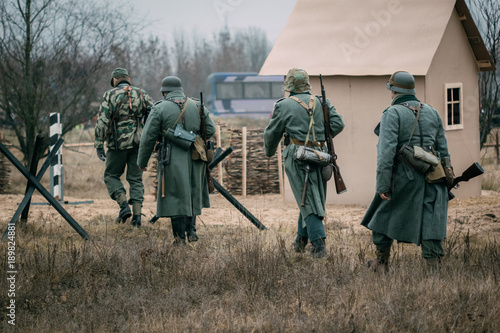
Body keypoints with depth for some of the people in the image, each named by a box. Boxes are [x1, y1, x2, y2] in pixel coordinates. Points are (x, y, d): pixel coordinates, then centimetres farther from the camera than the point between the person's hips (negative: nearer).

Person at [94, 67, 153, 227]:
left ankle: (124, 206, -6)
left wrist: (99, 144, -5)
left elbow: (102, 122, -8)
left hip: (118, 142, -3)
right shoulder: (141, 94, 8)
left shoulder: (110, 95, -2)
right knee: (135, 179, 9)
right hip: (138, 142, 3)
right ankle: (137, 214, 0)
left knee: (111, 175, 12)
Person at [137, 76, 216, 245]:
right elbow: (210, 130, 7)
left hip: (173, 160, -4)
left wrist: (142, 161, 7)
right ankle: (191, 229, 15)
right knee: (193, 193, 19)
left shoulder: (160, 109, -5)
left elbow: (148, 138, -4)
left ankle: (180, 237, 3)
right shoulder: (196, 106, 7)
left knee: (176, 198, 2)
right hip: (194, 159, 4)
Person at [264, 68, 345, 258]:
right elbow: (338, 124, 2)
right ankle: (301, 241, 27)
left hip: (297, 158, -4)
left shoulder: (284, 106, -1)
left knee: (309, 203, -6)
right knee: (313, 200, 17)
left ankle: (319, 246, -14)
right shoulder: (321, 103, 10)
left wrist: (269, 152, 25)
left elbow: (272, 134, 6)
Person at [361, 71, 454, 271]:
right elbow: (443, 149, 16)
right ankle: (434, 265, -6)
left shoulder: (392, 114, -6)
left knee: (383, 216, 14)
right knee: (430, 222, 2)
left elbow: (386, 150, -15)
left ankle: (382, 262, 23)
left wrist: (382, 185, -16)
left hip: (403, 179, -4)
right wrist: (447, 173, 22)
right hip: (432, 178, 4)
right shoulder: (432, 112, 13)